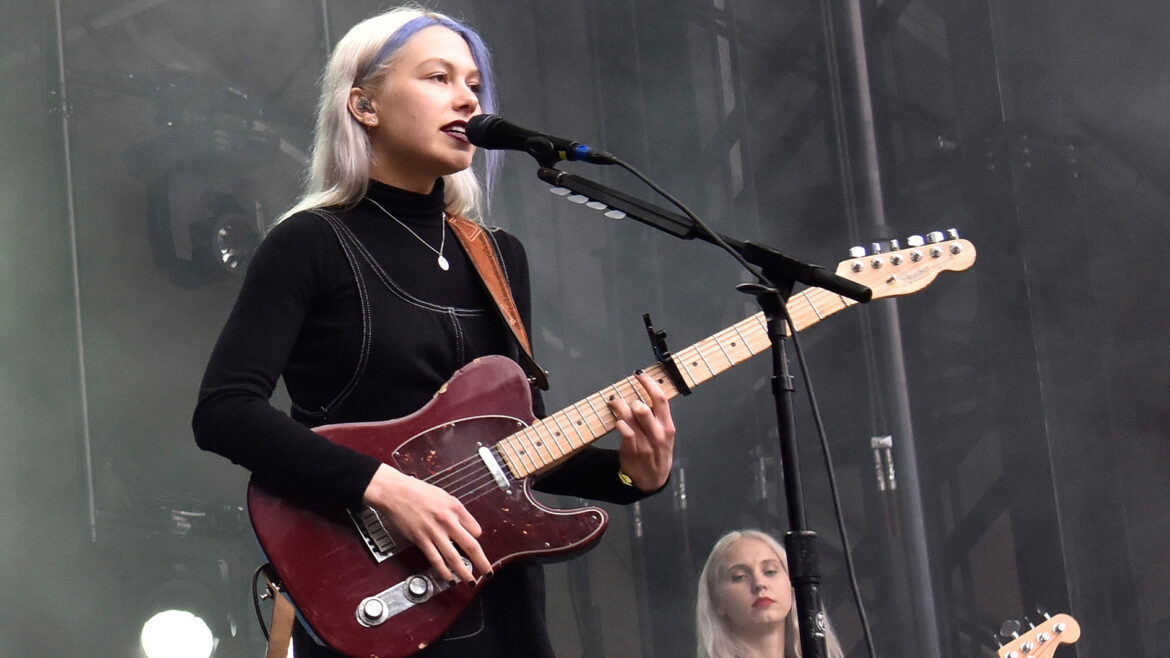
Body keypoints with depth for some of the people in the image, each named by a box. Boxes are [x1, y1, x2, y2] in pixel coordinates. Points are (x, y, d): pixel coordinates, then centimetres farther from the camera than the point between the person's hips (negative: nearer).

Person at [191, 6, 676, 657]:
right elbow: (224, 411, -16)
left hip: (502, 602, 6)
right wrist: (384, 485, -24)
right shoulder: (311, 244, -6)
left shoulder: (502, 256, 12)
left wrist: (629, 472, -4)